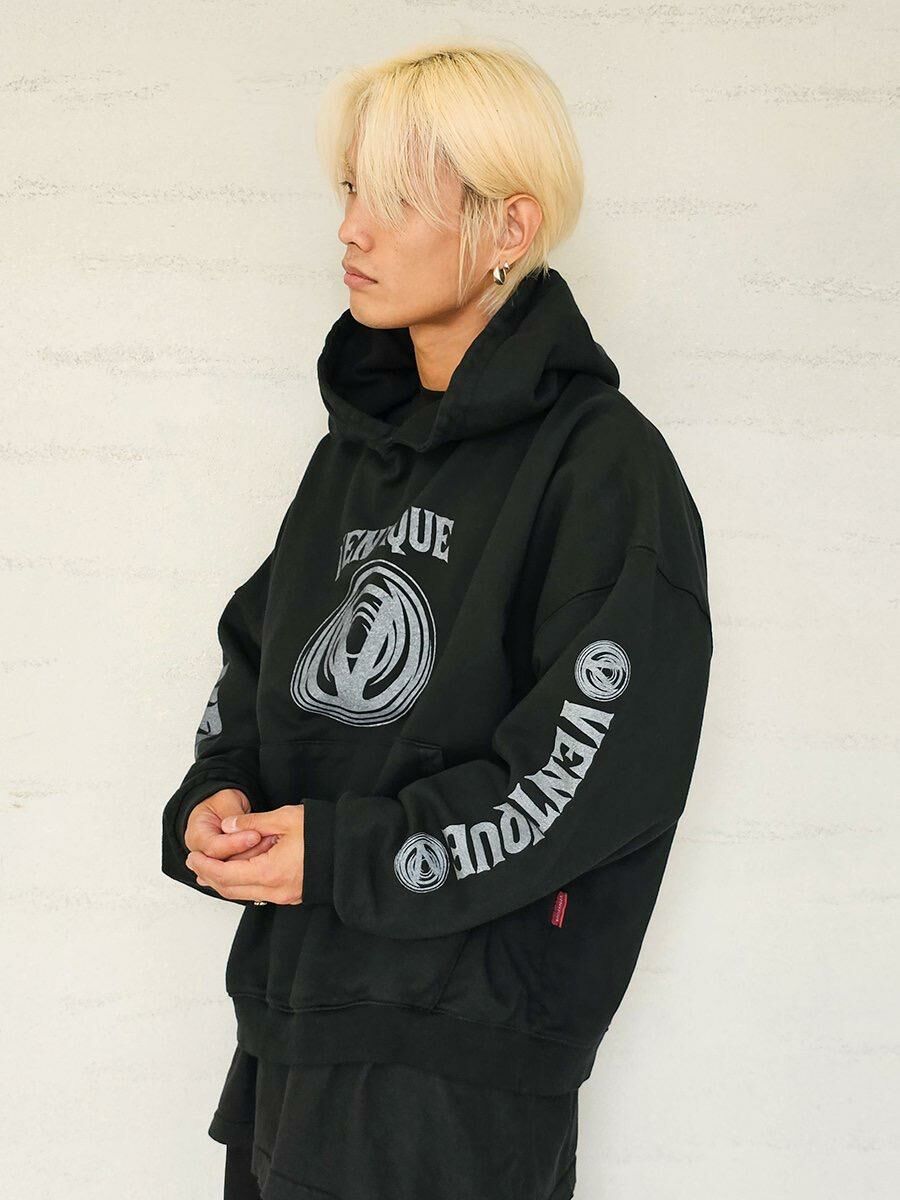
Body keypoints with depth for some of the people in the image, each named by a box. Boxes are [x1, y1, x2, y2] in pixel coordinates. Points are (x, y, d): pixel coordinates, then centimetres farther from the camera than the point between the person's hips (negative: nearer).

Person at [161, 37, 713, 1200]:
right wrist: (213, 800, -3)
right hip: (288, 1016, 7)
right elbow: (255, 655, 17)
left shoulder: (604, 467, -11)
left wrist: (344, 855, -17)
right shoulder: (358, 446, 12)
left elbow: (603, 768, -17)